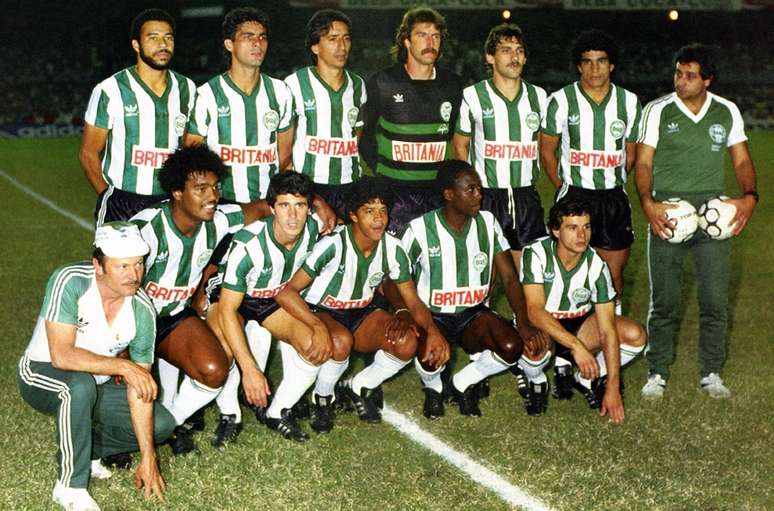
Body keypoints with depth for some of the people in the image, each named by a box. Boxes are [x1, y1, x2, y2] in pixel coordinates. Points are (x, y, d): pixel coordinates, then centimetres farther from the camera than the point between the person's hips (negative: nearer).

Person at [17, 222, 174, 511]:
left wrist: (148, 457, -18)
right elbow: (61, 355, -35)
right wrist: (122, 366, -35)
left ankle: (85, 449, 9)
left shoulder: (143, 310, -17)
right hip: (41, 376, -5)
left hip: (97, 387, 5)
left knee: (162, 425, -11)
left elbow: (140, 385, -15)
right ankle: (71, 487, -23)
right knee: (80, 384, -39)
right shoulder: (69, 282, -29)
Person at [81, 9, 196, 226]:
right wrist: (110, 199, -3)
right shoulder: (110, 91, -5)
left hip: (171, 206, 3)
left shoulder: (186, 89, 8)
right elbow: (89, 154, 1)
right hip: (121, 207, -3)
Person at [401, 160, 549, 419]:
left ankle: (462, 383, 5)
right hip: (431, 315, -3)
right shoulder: (420, 229, -12)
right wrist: (404, 313, -27)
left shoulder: (487, 223, -2)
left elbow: (510, 278, -2)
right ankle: (433, 387, 5)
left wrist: (524, 324, -17)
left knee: (512, 347, -25)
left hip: (473, 313, 3)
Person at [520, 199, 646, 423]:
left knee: (635, 336, -19)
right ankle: (536, 381, -3)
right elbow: (534, 311, -33)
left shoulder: (596, 265, -15)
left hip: (578, 324, 3)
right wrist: (577, 346, -44)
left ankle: (586, 379, 6)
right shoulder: (536, 254, -23)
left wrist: (613, 387, -23)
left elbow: (607, 331, -17)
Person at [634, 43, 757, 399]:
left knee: (715, 300, 1)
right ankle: (657, 373, 15)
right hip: (667, 214, -2)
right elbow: (643, 163, -2)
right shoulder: (658, 111, 1)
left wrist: (749, 196, -8)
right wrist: (647, 202, -19)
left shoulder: (727, 112, 8)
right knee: (664, 300, 2)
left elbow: (742, 161, 10)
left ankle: (711, 373, 15)